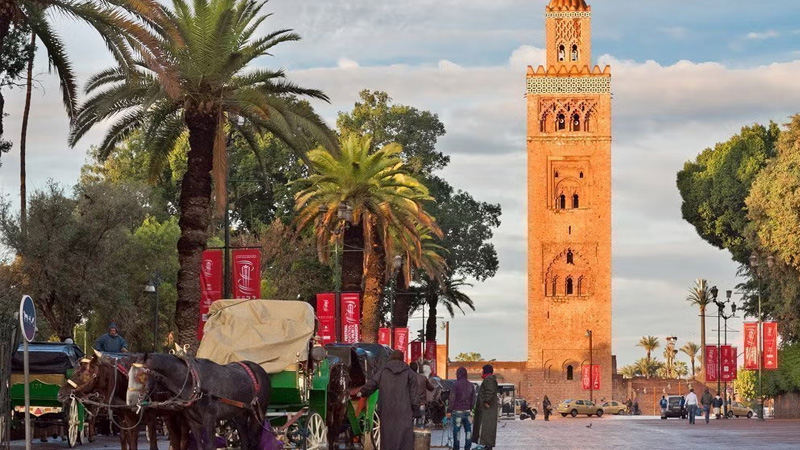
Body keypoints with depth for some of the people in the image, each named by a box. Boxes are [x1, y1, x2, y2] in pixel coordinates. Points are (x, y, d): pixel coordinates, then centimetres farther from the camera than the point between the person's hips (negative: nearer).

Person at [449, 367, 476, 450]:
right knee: (468, 430, 7)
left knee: (456, 430, -1)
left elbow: (452, 398, -8)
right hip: (467, 411, 5)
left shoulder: (456, 385, -9)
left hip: (457, 411, -5)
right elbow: (473, 399, 12)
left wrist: (450, 410, -3)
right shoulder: (471, 385, 7)